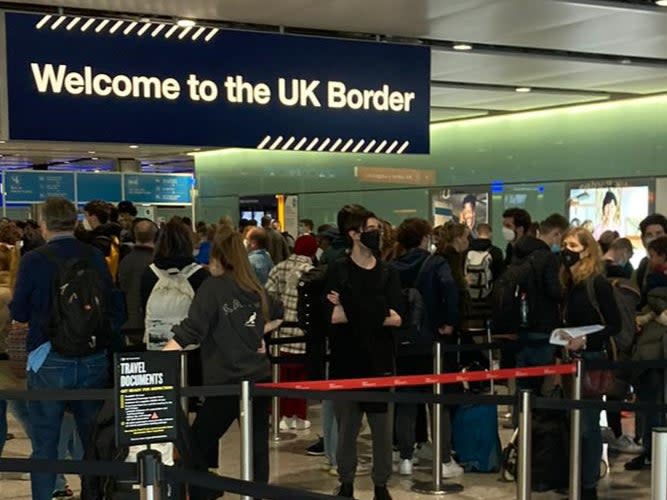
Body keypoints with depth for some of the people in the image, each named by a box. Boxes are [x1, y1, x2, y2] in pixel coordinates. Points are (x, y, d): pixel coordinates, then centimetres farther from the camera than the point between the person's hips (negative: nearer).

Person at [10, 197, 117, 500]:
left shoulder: (34, 261, -11)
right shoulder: (96, 258, -2)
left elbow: (19, 313, -2)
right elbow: (112, 308, 5)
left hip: (49, 362, -3)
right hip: (94, 361, 3)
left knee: (44, 446, 7)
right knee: (94, 441, 13)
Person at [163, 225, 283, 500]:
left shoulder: (212, 288, -8)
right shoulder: (255, 288, 10)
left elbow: (189, 332, -18)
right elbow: (277, 315, 31)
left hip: (228, 382, -6)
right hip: (260, 378, 6)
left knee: (197, 446, 4)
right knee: (257, 446, 10)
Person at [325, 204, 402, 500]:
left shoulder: (387, 273, 7)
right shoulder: (338, 271, -3)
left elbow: (397, 319, -5)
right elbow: (332, 316, -15)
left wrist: (350, 311, -10)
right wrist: (379, 314, -10)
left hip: (380, 363, 2)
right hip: (347, 363, -2)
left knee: (383, 431, 6)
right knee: (346, 430, 7)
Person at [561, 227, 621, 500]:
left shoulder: (598, 283, -11)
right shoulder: (569, 283, 9)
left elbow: (615, 324, -12)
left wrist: (586, 341, -21)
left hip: (592, 360, -7)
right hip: (571, 359, 7)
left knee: (588, 424, -3)